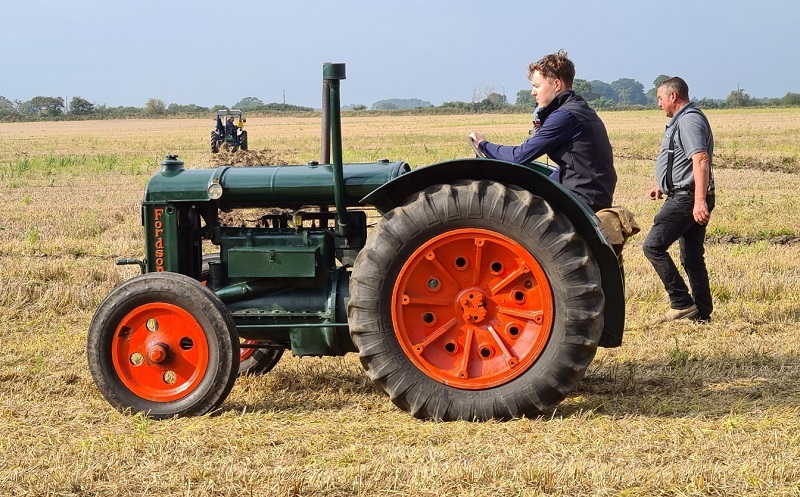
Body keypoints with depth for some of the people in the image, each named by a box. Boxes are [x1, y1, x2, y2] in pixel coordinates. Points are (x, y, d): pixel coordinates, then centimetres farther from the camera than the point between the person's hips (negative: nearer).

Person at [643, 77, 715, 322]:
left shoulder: (688, 120, -14)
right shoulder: (682, 120, 21)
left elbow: (700, 161, -25)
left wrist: (700, 201, -32)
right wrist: (663, 185, 42)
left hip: (687, 198, -11)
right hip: (689, 198, 11)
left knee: (653, 246, -12)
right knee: (692, 257, 11)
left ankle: (682, 303, -11)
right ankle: (701, 312, 13)